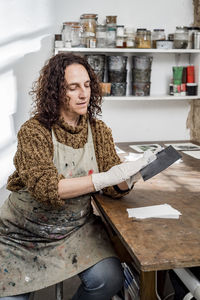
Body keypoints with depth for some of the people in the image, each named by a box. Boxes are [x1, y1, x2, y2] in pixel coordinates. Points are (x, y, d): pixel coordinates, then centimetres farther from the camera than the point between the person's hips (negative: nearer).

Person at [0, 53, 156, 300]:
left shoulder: (99, 131, -2)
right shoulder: (34, 131, -15)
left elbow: (114, 189, -6)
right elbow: (44, 187, -29)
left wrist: (129, 177, -30)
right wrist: (104, 178, -37)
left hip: (76, 227, 3)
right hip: (24, 231, -2)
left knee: (109, 278, -20)